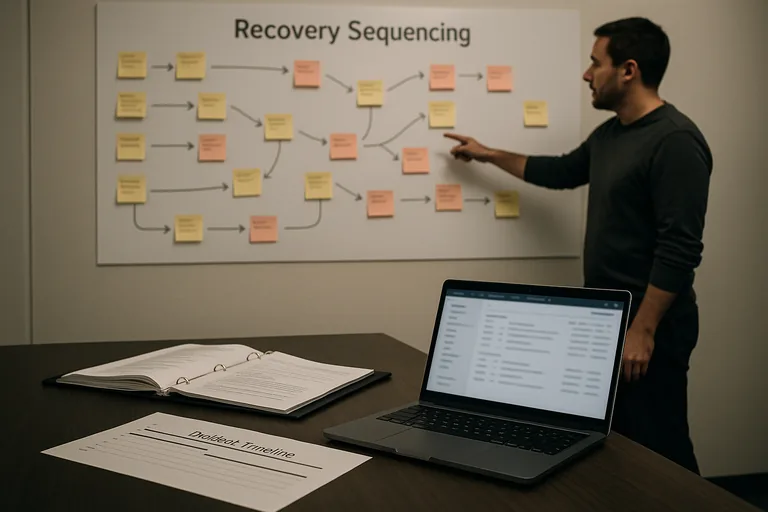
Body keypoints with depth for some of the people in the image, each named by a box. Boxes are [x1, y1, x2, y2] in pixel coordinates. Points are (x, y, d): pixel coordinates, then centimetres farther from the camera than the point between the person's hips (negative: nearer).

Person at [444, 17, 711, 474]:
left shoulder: (675, 141, -18)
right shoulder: (609, 133, 11)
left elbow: (680, 247, -22)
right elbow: (562, 171, 29)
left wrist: (644, 329, -23)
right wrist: (489, 155, 31)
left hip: (649, 323, -9)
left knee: (657, 446, -3)